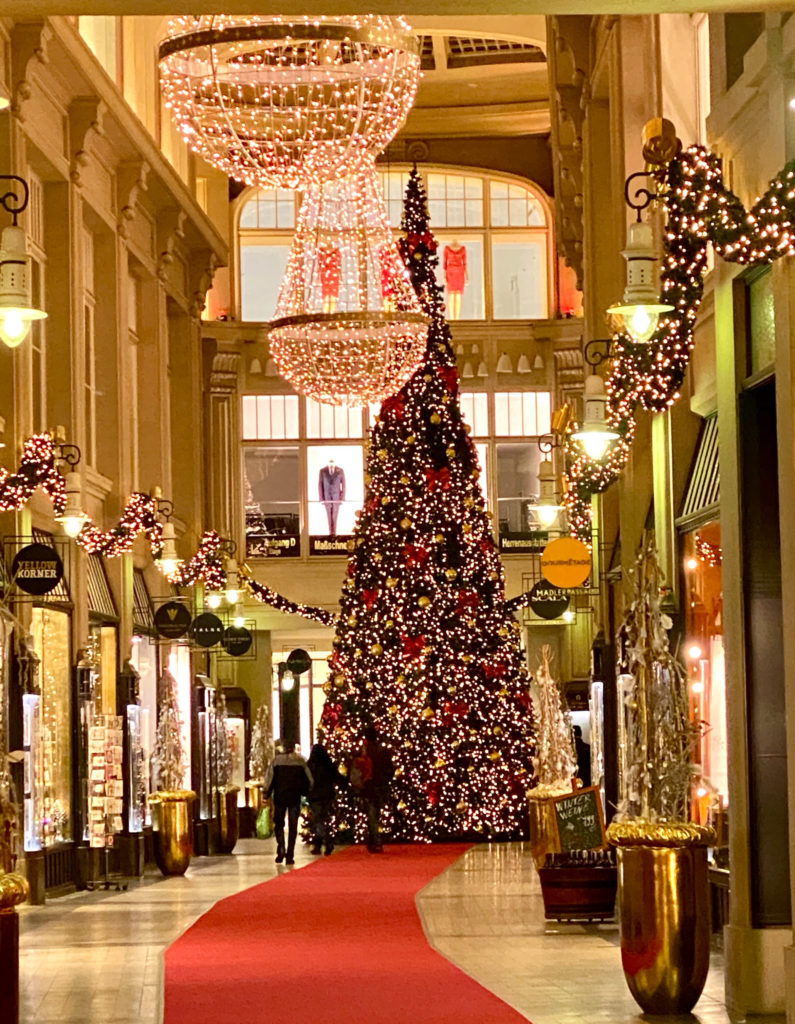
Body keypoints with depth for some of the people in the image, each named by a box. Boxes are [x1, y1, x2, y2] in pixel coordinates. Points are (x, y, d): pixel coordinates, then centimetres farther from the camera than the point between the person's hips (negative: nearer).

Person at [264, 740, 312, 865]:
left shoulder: (276, 760, -4)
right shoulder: (300, 761, -1)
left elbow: (269, 778, -5)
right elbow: (309, 780, 3)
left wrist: (267, 794, 3)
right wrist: (304, 792, 18)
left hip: (279, 797, 0)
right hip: (295, 798, 1)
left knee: (279, 824, 12)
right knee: (293, 826, 5)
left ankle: (281, 850, -6)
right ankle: (290, 855, 1)